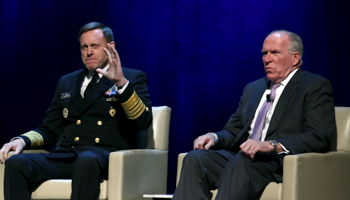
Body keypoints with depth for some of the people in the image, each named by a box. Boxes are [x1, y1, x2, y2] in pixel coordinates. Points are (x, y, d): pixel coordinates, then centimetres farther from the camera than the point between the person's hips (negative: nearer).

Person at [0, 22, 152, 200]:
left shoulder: (132, 78, 13)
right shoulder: (67, 82, 28)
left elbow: (143, 122, -5)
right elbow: (49, 130, 27)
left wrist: (122, 83, -17)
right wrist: (22, 140, 6)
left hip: (108, 158, -5)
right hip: (64, 157, 5)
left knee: (87, 160, -41)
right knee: (15, 163, -24)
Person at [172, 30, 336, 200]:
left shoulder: (316, 86, 5)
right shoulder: (253, 88, 28)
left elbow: (320, 137, -9)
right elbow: (233, 130, 27)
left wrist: (272, 145, -23)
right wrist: (214, 137, 1)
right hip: (240, 160, 7)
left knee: (241, 161, -37)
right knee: (195, 158, -21)